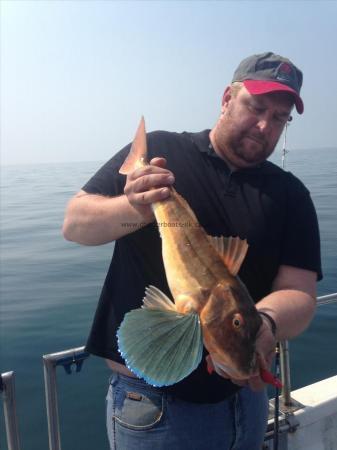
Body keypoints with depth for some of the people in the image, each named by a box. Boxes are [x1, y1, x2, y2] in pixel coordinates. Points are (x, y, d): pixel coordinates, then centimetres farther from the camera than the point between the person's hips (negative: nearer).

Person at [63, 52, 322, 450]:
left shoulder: (290, 195, 1)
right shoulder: (156, 151, -6)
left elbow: (299, 293, -7)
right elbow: (73, 223, -7)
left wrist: (264, 321, -30)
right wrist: (133, 210, -28)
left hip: (245, 393, 4)